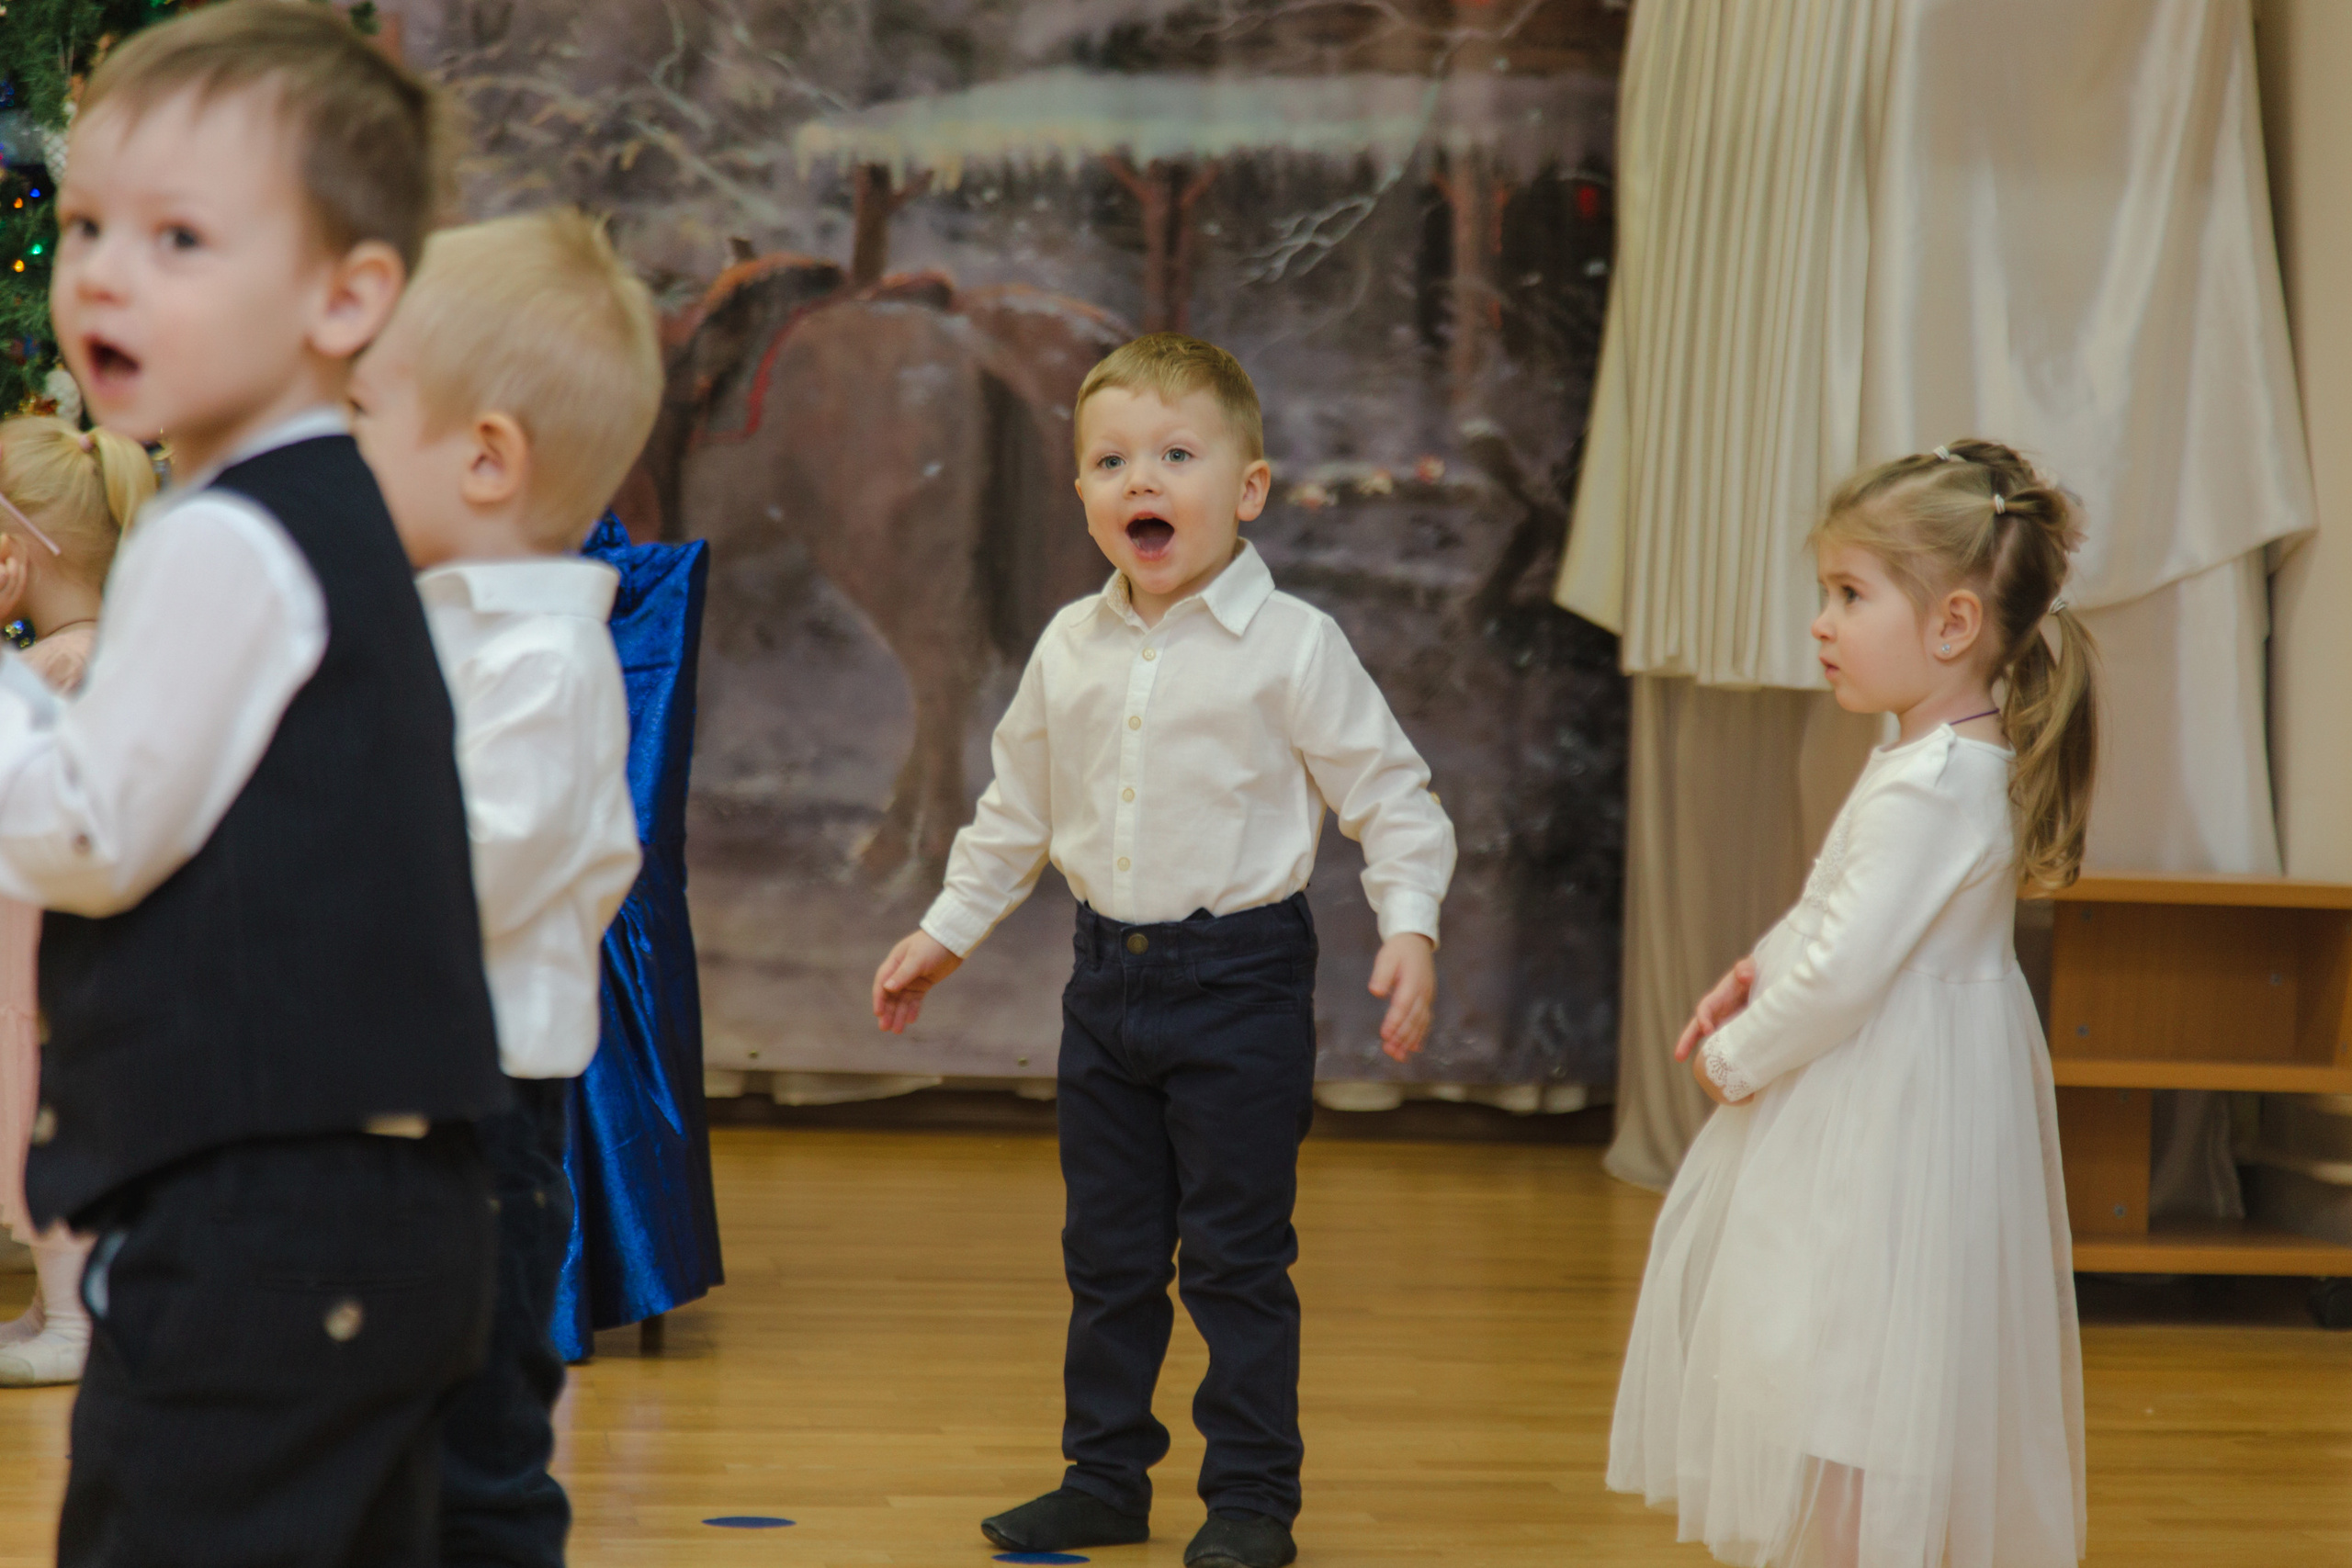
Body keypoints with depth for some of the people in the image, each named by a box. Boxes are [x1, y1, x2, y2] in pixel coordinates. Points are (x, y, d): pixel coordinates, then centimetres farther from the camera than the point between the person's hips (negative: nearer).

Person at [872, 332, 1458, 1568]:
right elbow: (1017, 808, 18)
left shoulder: (1293, 647, -10)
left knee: (1237, 1256, 1)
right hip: (1109, 974, 5)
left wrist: (1409, 927, -20)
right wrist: (945, 931, 20)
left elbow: (1390, 796, -8)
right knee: (1106, 1253, 14)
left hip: (1240, 977, -5)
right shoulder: (1070, 649, 6)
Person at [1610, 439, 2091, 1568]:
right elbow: (1835, 910, 19)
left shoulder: (1927, 790, -25)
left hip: (1894, 1112, -10)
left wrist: (1738, 1055, -12)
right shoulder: (1964, 755, 7)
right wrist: (1760, 969, 5)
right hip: (1886, 1085, 10)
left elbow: (1843, 974, -26)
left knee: (1851, 1376, -2)